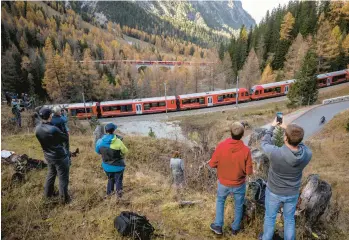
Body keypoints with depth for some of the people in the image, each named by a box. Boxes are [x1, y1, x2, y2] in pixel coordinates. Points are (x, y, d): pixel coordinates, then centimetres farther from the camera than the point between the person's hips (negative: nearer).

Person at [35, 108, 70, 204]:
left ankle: (48, 193, 44)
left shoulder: (37, 129, -7)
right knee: (63, 178, 8)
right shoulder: (53, 129, -29)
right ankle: (64, 198, 20)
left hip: (48, 156, 7)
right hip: (60, 156, -7)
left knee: (51, 174, 28)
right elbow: (66, 138, -16)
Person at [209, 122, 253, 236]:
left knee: (220, 201, 28)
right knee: (239, 206, 25)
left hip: (223, 183, 0)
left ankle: (218, 226, 35)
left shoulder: (221, 146, -23)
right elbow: (249, 172, -15)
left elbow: (212, 164, -13)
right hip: (239, 184, 0)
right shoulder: (246, 150, -23)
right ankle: (235, 228, 44)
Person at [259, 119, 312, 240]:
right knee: (289, 219, 27)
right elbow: (299, 144, -1)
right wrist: (287, 129, 5)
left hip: (274, 192, -2)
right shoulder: (307, 154, -27)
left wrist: (272, 126, 0)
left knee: (270, 217, 24)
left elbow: (265, 142, -13)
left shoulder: (275, 153, -37)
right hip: (292, 193, 3)